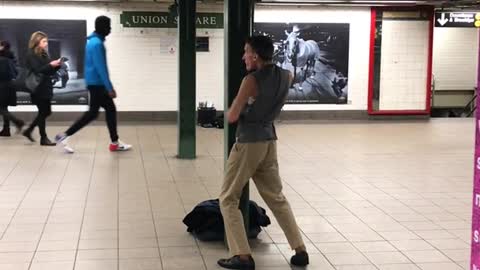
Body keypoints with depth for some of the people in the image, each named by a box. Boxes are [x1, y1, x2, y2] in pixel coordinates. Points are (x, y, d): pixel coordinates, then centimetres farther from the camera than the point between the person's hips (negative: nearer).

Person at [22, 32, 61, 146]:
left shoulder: (44, 54, 14)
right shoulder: (31, 55, -9)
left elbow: (50, 72, 14)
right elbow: (37, 70, -20)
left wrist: (57, 65, -4)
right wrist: (51, 65, -25)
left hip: (46, 87, 8)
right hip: (38, 88, -8)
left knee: (46, 112, 11)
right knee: (43, 112, -3)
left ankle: (28, 131, 23)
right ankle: (43, 138, 6)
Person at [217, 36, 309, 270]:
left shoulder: (251, 80, -17)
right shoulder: (285, 76, 3)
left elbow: (232, 117, -15)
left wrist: (232, 107, 6)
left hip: (248, 143, -7)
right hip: (269, 141, 7)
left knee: (228, 199, 5)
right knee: (276, 198, 18)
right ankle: (300, 251, 15)